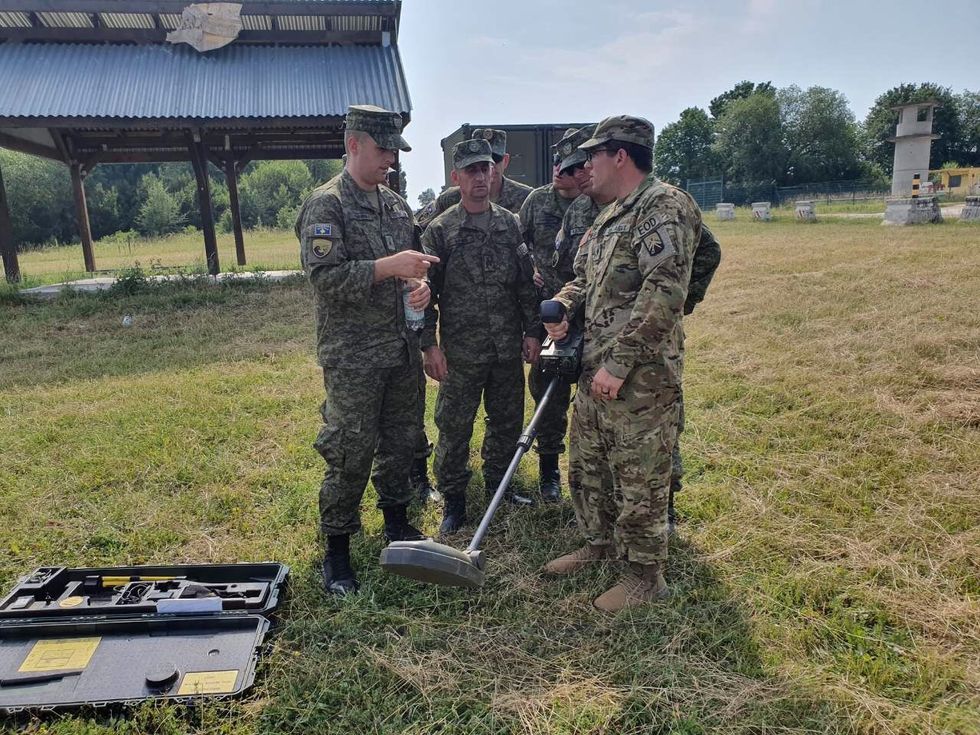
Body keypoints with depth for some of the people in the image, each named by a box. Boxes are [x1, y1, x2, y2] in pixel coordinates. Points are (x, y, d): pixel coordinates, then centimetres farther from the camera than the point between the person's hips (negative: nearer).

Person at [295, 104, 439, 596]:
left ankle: (396, 521, 36)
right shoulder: (325, 205, -10)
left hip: (401, 348, 7)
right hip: (352, 356, -7)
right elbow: (325, 276, -20)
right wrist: (388, 267, -26)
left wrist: (419, 284, -2)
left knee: (399, 441, 16)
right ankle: (335, 551, 14)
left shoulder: (395, 204, 12)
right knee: (351, 454, -2)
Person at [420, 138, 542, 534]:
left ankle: (498, 485, 34)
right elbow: (427, 290, -5)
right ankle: (453, 500, 19)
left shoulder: (509, 224, 8)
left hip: (509, 348, 4)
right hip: (461, 350, -4)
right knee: (454, 427, 4)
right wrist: (429, 345, -10)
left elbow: (526, 283, 10)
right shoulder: (439, 230, -4)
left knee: (508, 420, 15)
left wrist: (532, 331, 6)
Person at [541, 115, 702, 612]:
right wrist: (563, 305, 2)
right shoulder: (609, 216, 17)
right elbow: (583, 277, 25)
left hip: (640, 377, -9)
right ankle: (599, 544, 40)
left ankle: (646, 575, 21)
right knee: (584, 465, 19)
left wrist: (618, 363, -23)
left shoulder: (665, 207, -13)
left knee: (638, 479, 3)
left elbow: (662, 295, -22)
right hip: (596, 371, 10)